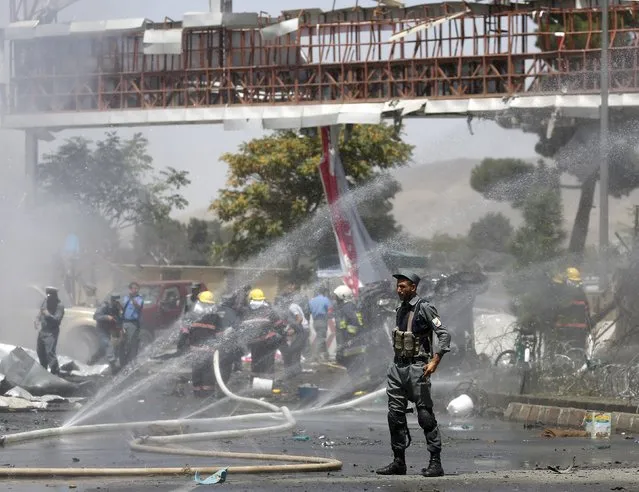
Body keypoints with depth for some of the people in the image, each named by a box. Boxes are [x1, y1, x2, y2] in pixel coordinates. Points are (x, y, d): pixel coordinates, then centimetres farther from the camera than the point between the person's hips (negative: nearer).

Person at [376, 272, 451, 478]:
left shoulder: (424, 309, -11)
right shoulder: (400, 310, 13)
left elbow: (444, 334, -16)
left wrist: (435, 361, -24)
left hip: (416, 367, -8)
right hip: (397, 366, 8)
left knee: (425, 414, -7)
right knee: (395, 414, 5)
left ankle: (435, 462, -5)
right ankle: (399, 462, 11)